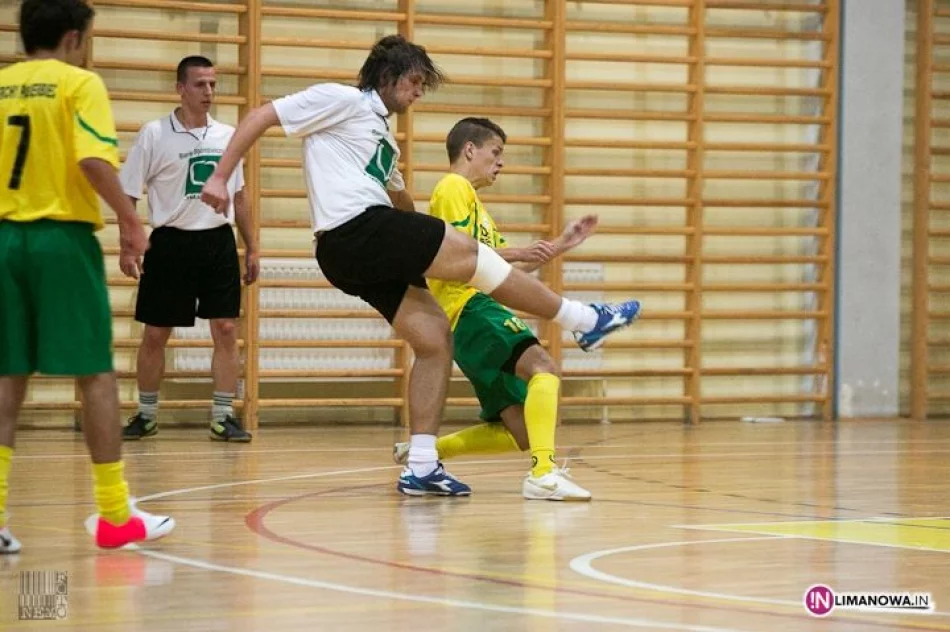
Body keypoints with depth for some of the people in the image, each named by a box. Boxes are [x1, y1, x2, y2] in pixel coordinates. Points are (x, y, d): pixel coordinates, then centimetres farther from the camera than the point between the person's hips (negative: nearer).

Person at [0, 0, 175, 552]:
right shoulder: (80, 84, -5)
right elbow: (94, 161, -18)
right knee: (96, 375, 3)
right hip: (63, 238, -5)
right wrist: (131, 220, -7)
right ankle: (114, 515, 6)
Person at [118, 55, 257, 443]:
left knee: (226, 330, -3)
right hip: (171, 241, -3)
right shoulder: (155, 134, -4)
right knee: (154, 334, 4)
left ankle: (223, 417, 3)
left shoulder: (228, 136, 8)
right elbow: (128, 195, -2)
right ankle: (146, 415, 19)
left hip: (218, 241, 3)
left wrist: (251, 248, 14)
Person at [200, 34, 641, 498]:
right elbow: (261, 116, -3)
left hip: (355, 254, 10)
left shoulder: (382, 133, 29)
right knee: (467, 252, -6)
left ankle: (420, 466, 2)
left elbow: (397, 195, 44)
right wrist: (220, 178, -10)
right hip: (357, 229, -10)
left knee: (434, 334, 3)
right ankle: (584, 320, 5)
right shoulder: (340, 100, 2)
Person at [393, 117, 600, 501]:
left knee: (520, 433, 4)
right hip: (470, 308, -10)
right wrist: (517, 253, -14)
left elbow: (508, 270, 33)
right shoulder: (453, 188, 1)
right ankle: (543, 473, -44)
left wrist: (562, 244, 27)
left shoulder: (471, 197, 32)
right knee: (543, 368, -30)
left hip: (479, 315, 10)